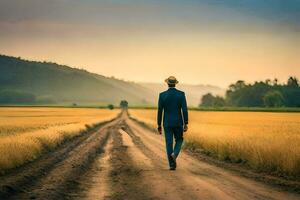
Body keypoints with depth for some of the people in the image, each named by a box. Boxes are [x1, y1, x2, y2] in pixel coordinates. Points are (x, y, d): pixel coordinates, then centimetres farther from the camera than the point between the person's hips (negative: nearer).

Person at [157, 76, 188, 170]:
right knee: (179, 140, 18)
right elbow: (184, 109, -8)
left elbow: (160, 111, -3)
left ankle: (172, 164, 1)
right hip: (178, 122, 0)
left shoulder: (162, 95, -4)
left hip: (167, 123, 0)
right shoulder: (181, 94, -4)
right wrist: (186, 124, -3)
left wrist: (159, 125, 5)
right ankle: (174, 154, -10)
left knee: (169, 144, 5)